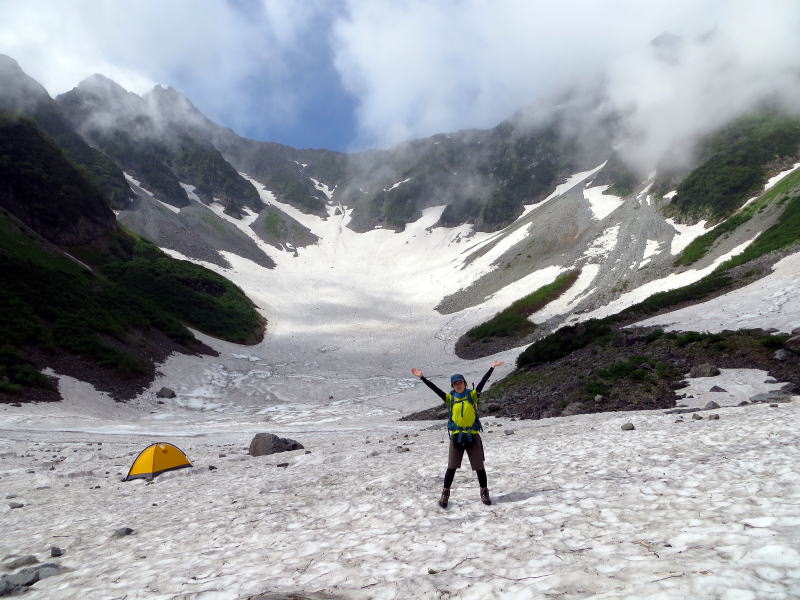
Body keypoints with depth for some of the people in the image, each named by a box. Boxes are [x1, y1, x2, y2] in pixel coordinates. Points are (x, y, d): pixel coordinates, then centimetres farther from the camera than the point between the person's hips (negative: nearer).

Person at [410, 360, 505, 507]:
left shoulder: (472, 395, 0)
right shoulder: (449, 398, 2)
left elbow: (483, 381, -7)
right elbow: (434, 388, -5)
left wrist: (492, 367, -14)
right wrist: (422, 377, -12)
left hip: (473, 436, 0)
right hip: (456, 437, 0)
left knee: (479, 467, 8)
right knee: (451, 467, 3)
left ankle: (484, 493, 26)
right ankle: (445, 494, 16)